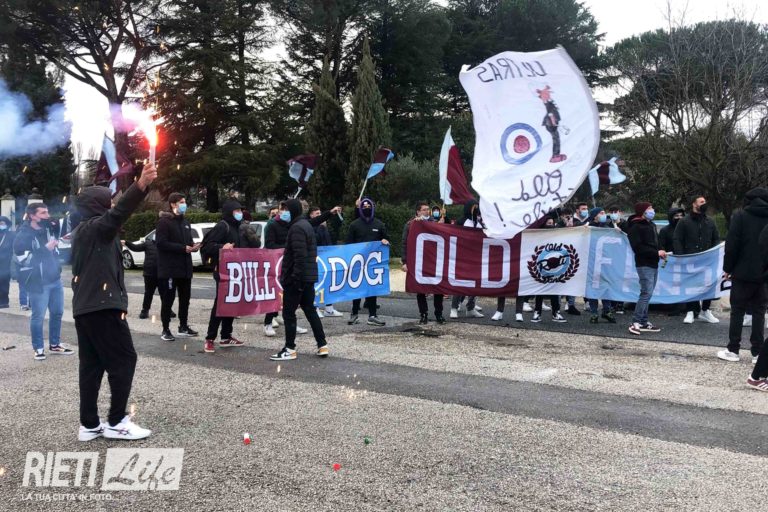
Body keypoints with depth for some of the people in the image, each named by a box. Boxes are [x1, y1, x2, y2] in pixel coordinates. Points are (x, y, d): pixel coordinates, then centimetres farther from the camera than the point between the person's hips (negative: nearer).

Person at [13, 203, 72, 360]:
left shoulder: (48, 229, 9)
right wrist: (45, 249, -21)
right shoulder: (23, 236, -12)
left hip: (55, 280, 7)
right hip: (38, 283, -7)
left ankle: (55, 344, 25)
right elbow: (24, 259, -21)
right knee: (38, 316, 1)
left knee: (57, 313, 12)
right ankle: (38, 348, 15)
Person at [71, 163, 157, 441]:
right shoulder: (96, 227, -11)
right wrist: (141, 184, -44)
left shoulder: (82, 231, 18)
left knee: (91, 365, 9)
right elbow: (119, 213, -30)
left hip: (83, 307, 9)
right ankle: (117, 422, -1)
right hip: (102, 306, -9)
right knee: (124, 359, -3)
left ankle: (89, 424, 11)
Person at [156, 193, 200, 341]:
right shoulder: (164, 221, -9)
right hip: (169, 269, -7)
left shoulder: (185, 222, 16)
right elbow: (161, 243, -18)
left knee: (185, 299, 13)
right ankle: (166, 330, 8)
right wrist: (183, 248, -20)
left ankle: (183, 327, 25)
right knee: (168, 300, -1)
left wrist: (193, 246, -2)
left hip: (185, 268, 8)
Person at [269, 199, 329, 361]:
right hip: (308, 276, 10)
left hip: (296, 278, -10)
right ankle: (322, 345, 14)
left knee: (288, 313, -2)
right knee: (310, 310, 13)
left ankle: (290, 349, 3)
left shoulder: (296, 228, -15)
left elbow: (300, 256, -23)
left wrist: (294, 277, -24)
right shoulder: (306, 225, 17)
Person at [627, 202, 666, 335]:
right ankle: (636, 323, -10)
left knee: (647, 294, 11)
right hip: (644, 264, -9)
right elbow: (638, 247, -19)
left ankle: (644, 322, 16)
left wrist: (661, 251, 4)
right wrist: (656, 252, -17)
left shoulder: (651, 225, 16)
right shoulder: (636, 227, -11)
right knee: (646, 293, -13)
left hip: (653, 264, 9)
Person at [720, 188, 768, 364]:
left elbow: (732, 245, -10)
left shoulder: (741, 216, -5)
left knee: (737, 311, 4)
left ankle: (733, 350, 5)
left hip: (743, 272, -3)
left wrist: (727, 268, -3)